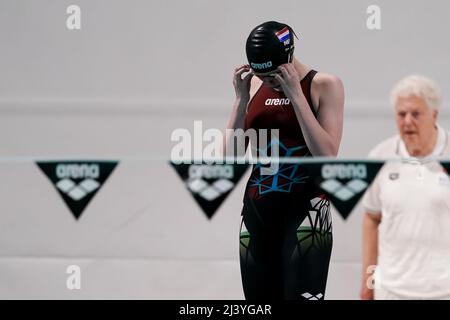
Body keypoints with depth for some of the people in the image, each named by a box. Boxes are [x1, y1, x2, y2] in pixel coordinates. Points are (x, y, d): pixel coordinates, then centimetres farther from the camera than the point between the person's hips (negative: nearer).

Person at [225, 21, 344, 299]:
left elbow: (327, 155, -16)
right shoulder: (252, 87, 7)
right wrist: (242, 99, -7)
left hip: (305, 209, -5)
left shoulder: (325, 86, -4)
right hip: (257, 210, 5)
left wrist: (296, 95, -16)